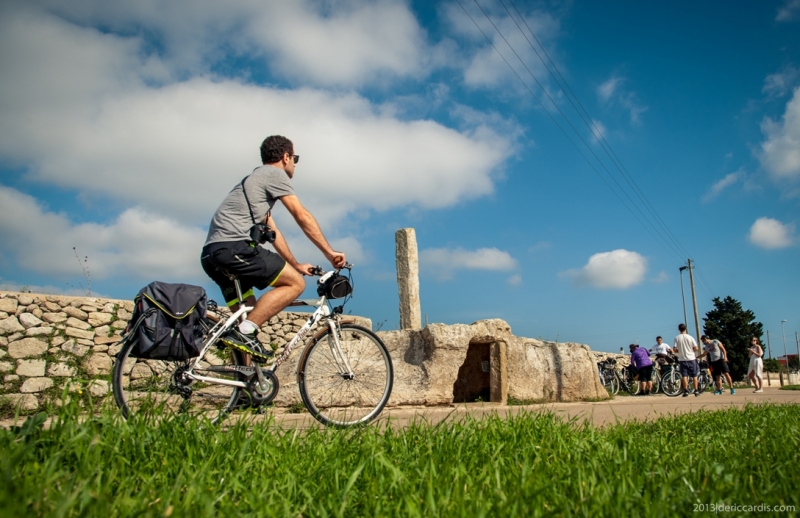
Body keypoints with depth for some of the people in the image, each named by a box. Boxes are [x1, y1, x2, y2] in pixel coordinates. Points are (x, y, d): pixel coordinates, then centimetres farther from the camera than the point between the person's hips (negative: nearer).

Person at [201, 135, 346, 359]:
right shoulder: (274, 174, 3)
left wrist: (296, 264, 29)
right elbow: (303, 217, -3)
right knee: (295, 283, -6)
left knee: (248, 313, 13)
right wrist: (330, 252, -1)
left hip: (211, 253, 10)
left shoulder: (255, 180, 31)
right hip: (233, 246, -10)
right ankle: (246, 331, -15)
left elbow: (273, 232, 31)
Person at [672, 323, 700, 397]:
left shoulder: (677, 338, -4)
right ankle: (696, 391, 11)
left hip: (682, 359, 0)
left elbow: (674, 350, -8)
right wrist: (691, 350, 13)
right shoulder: (690, 337, -5)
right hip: (691, 359, 0)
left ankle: (686, 391, -2)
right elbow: (696, 348, -6)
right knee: (694, 375, 10)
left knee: (684, 376, 2)